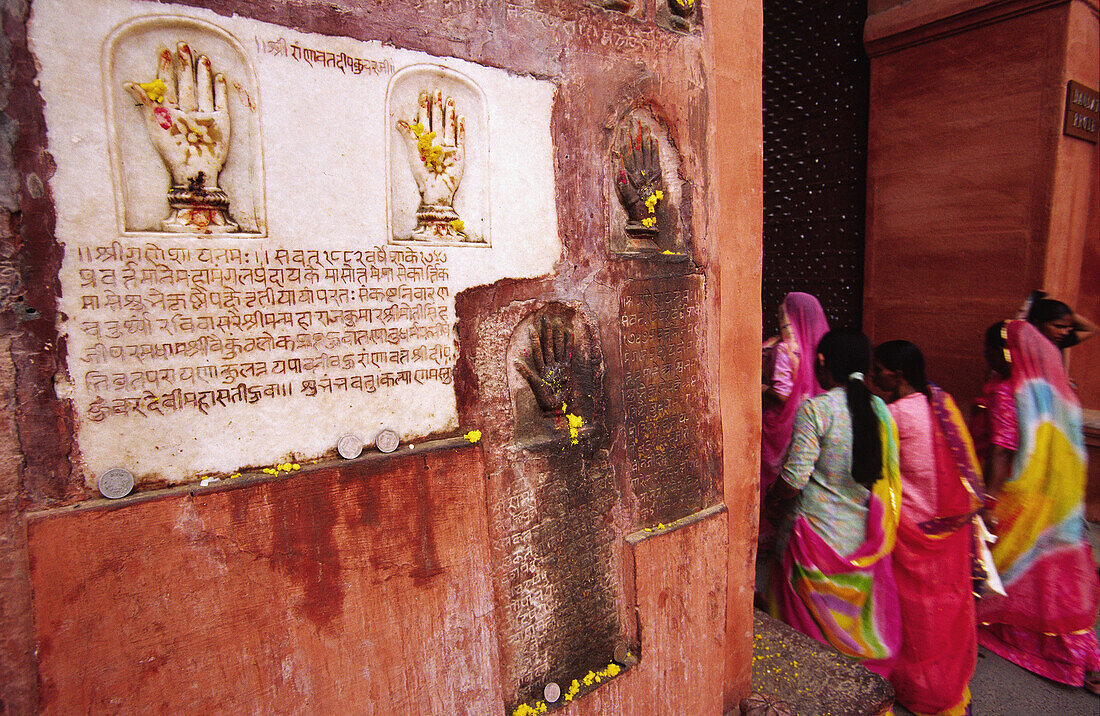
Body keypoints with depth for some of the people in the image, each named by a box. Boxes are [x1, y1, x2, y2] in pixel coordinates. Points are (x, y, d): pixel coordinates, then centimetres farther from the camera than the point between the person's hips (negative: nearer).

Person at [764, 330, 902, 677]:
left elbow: (795, 476, -20)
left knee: (813, 626, 14)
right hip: (865, 535, 5)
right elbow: (889, 473, 6)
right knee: (863, 619, 22)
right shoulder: (880, 409, 0)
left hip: (819, 531, -5)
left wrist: (773, 500, -1)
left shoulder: (814, 409, -18)